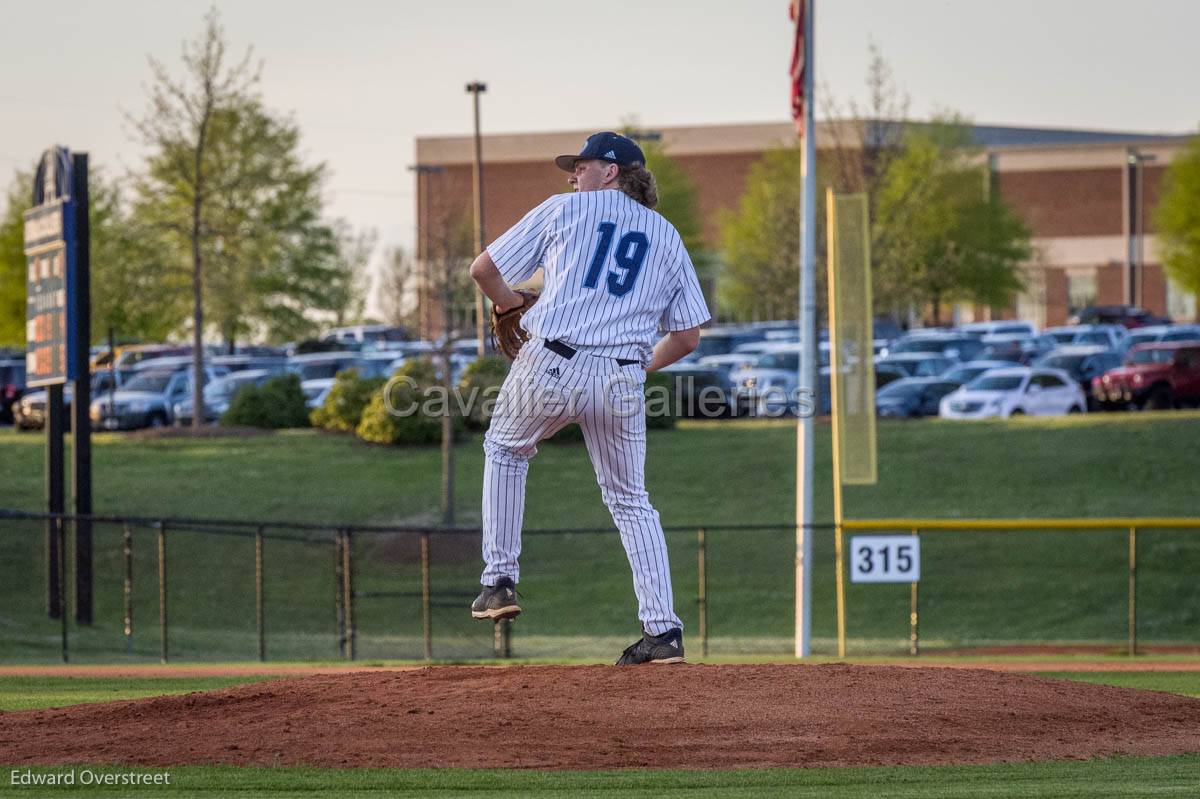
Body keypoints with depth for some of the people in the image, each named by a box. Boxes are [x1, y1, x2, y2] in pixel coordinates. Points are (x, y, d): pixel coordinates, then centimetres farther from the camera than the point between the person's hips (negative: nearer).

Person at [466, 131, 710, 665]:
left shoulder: (564, 210, 10)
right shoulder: (668, 237, 17)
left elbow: (484, 270, 12)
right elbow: (688, 335, 12)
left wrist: (512, 306, 32)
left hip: (550, 366, -2)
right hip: (624, 379, 2)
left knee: (505, 450, 27)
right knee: (630, 500, 16)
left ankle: (500, 581, 20)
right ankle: (663, 631, 4)